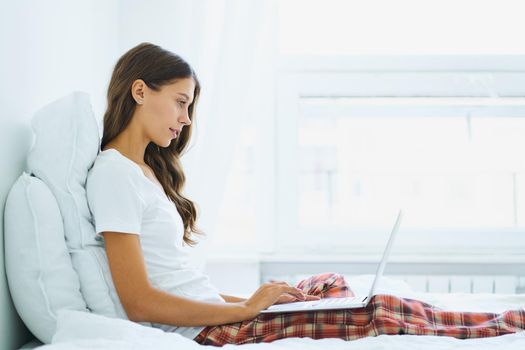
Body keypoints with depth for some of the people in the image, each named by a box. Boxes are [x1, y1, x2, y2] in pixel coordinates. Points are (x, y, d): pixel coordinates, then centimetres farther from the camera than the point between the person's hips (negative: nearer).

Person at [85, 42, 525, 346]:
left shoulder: (144, 170, 15)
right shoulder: (113, 172, -14)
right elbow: (139, 302, -20)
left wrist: (252, 299, 4)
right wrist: (246, 309, -14)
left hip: (210, 312, 10)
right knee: (381, 311, -11)